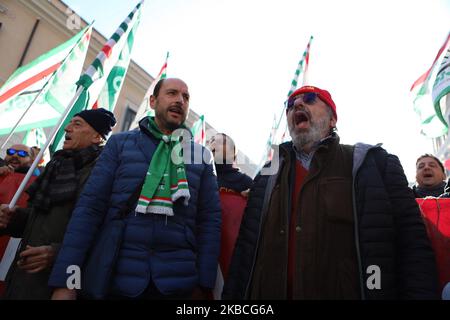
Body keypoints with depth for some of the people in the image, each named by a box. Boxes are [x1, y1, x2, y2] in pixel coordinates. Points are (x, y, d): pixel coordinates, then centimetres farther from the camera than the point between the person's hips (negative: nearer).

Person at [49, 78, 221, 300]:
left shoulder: (201, 156, 6)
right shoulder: (120, 143, 3)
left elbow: (210, 219, 4)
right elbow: (89, 207, -2)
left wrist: (204, 284, -2)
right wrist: (64, 281, -8)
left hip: (177, 283, 1)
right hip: (115, 279, 0)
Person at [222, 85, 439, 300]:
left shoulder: (372, 163, 0)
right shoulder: (267, 176, 8)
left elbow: (413, 247, -6)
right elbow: (244, 251, 7)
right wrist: (231, 295, 1)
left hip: (346, 293, -2)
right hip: (270, 293, 3)